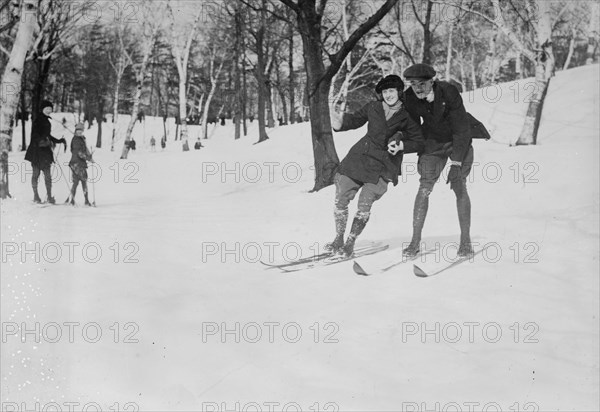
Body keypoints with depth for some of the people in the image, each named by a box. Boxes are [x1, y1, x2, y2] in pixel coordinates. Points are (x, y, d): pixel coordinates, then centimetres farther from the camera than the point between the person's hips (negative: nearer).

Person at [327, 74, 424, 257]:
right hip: (359, 157, 3)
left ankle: (350, 242, 9)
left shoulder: (407, 116, -2)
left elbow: (419, 142, 1)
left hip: (382, 166, -3)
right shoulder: (373, 108, 3)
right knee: (341, 199, 1)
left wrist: (401, 146, -15)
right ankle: (338, 239, 18)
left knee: (365, 204, -10)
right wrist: (341, 123, -4)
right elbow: (356, 119, 16)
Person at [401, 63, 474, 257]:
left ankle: (465, 241, -3)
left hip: (459, 142, -3)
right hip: (433, 143, 3)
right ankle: (415, 241, -6)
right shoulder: (409, 98, -17)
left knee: (459, 186, -13)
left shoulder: (448, 92, -28)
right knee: (424, 187, -9)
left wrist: (456, 164, -28)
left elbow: (461, 130, -25)